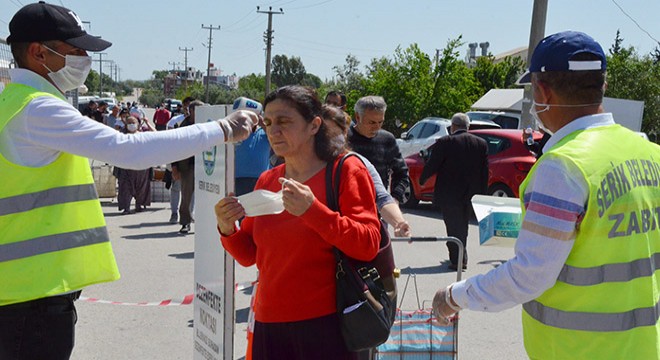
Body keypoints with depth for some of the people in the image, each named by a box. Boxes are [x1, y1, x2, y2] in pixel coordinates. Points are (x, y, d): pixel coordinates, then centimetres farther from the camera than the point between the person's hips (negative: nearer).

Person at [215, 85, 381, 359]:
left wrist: (312, 210, -26)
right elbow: (249, 255, 12)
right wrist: (227, 230, -8)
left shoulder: (346, 170, -6)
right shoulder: (266, 180, 9)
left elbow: (369, 245, -15)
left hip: (325, 323, -5)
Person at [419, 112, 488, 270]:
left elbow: (432, 165, -9)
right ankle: (461, 258, 28)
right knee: (462, 226, 19)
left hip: (450, 194, -5)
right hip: (471, 194, 5)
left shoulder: (445, 142, -13)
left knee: (453, 227, 3)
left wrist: (422, 180, 9)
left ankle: (458, 260, 0)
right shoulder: (481, 143, 2)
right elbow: (485, 171, 4)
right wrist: (482, 192, 11)